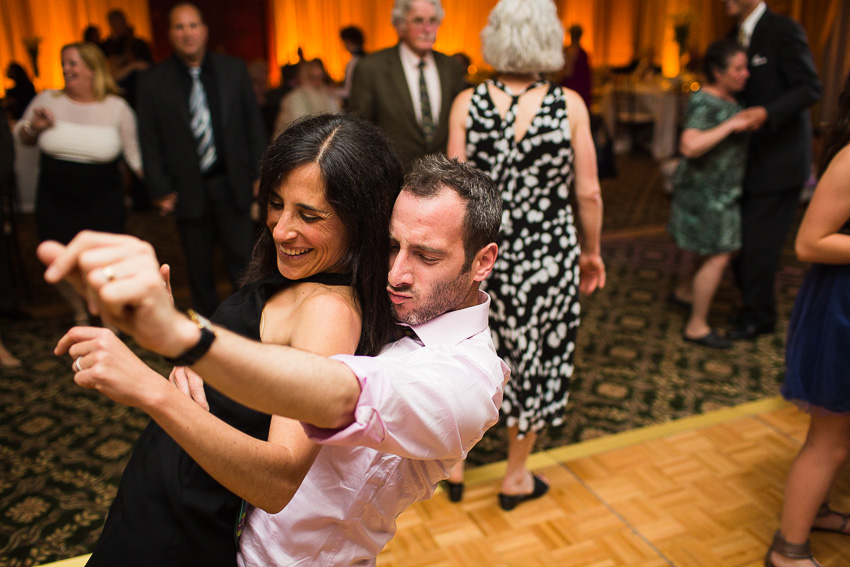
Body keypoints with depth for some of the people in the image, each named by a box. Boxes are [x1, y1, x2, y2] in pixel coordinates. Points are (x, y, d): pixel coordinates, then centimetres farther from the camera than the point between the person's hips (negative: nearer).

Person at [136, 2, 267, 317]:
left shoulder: (233, 70, 4)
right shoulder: (153, 81, 0)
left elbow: (253, 125, 6)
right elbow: (150, 141, 1)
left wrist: (259, 174, 1)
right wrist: (160, 190, -4)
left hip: (232, 184, 0)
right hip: (188, 190, 0)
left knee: (242, 260, 3)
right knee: (199, 268, 10)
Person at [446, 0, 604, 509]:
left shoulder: (467, 102, -7)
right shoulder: (569, 105, -9)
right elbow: (589, 193, -7)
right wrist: (592, 252, 8)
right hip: (549, 253, -1)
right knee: (536, 356, 16)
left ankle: (456, 466, 35)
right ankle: (517, 477, 33)